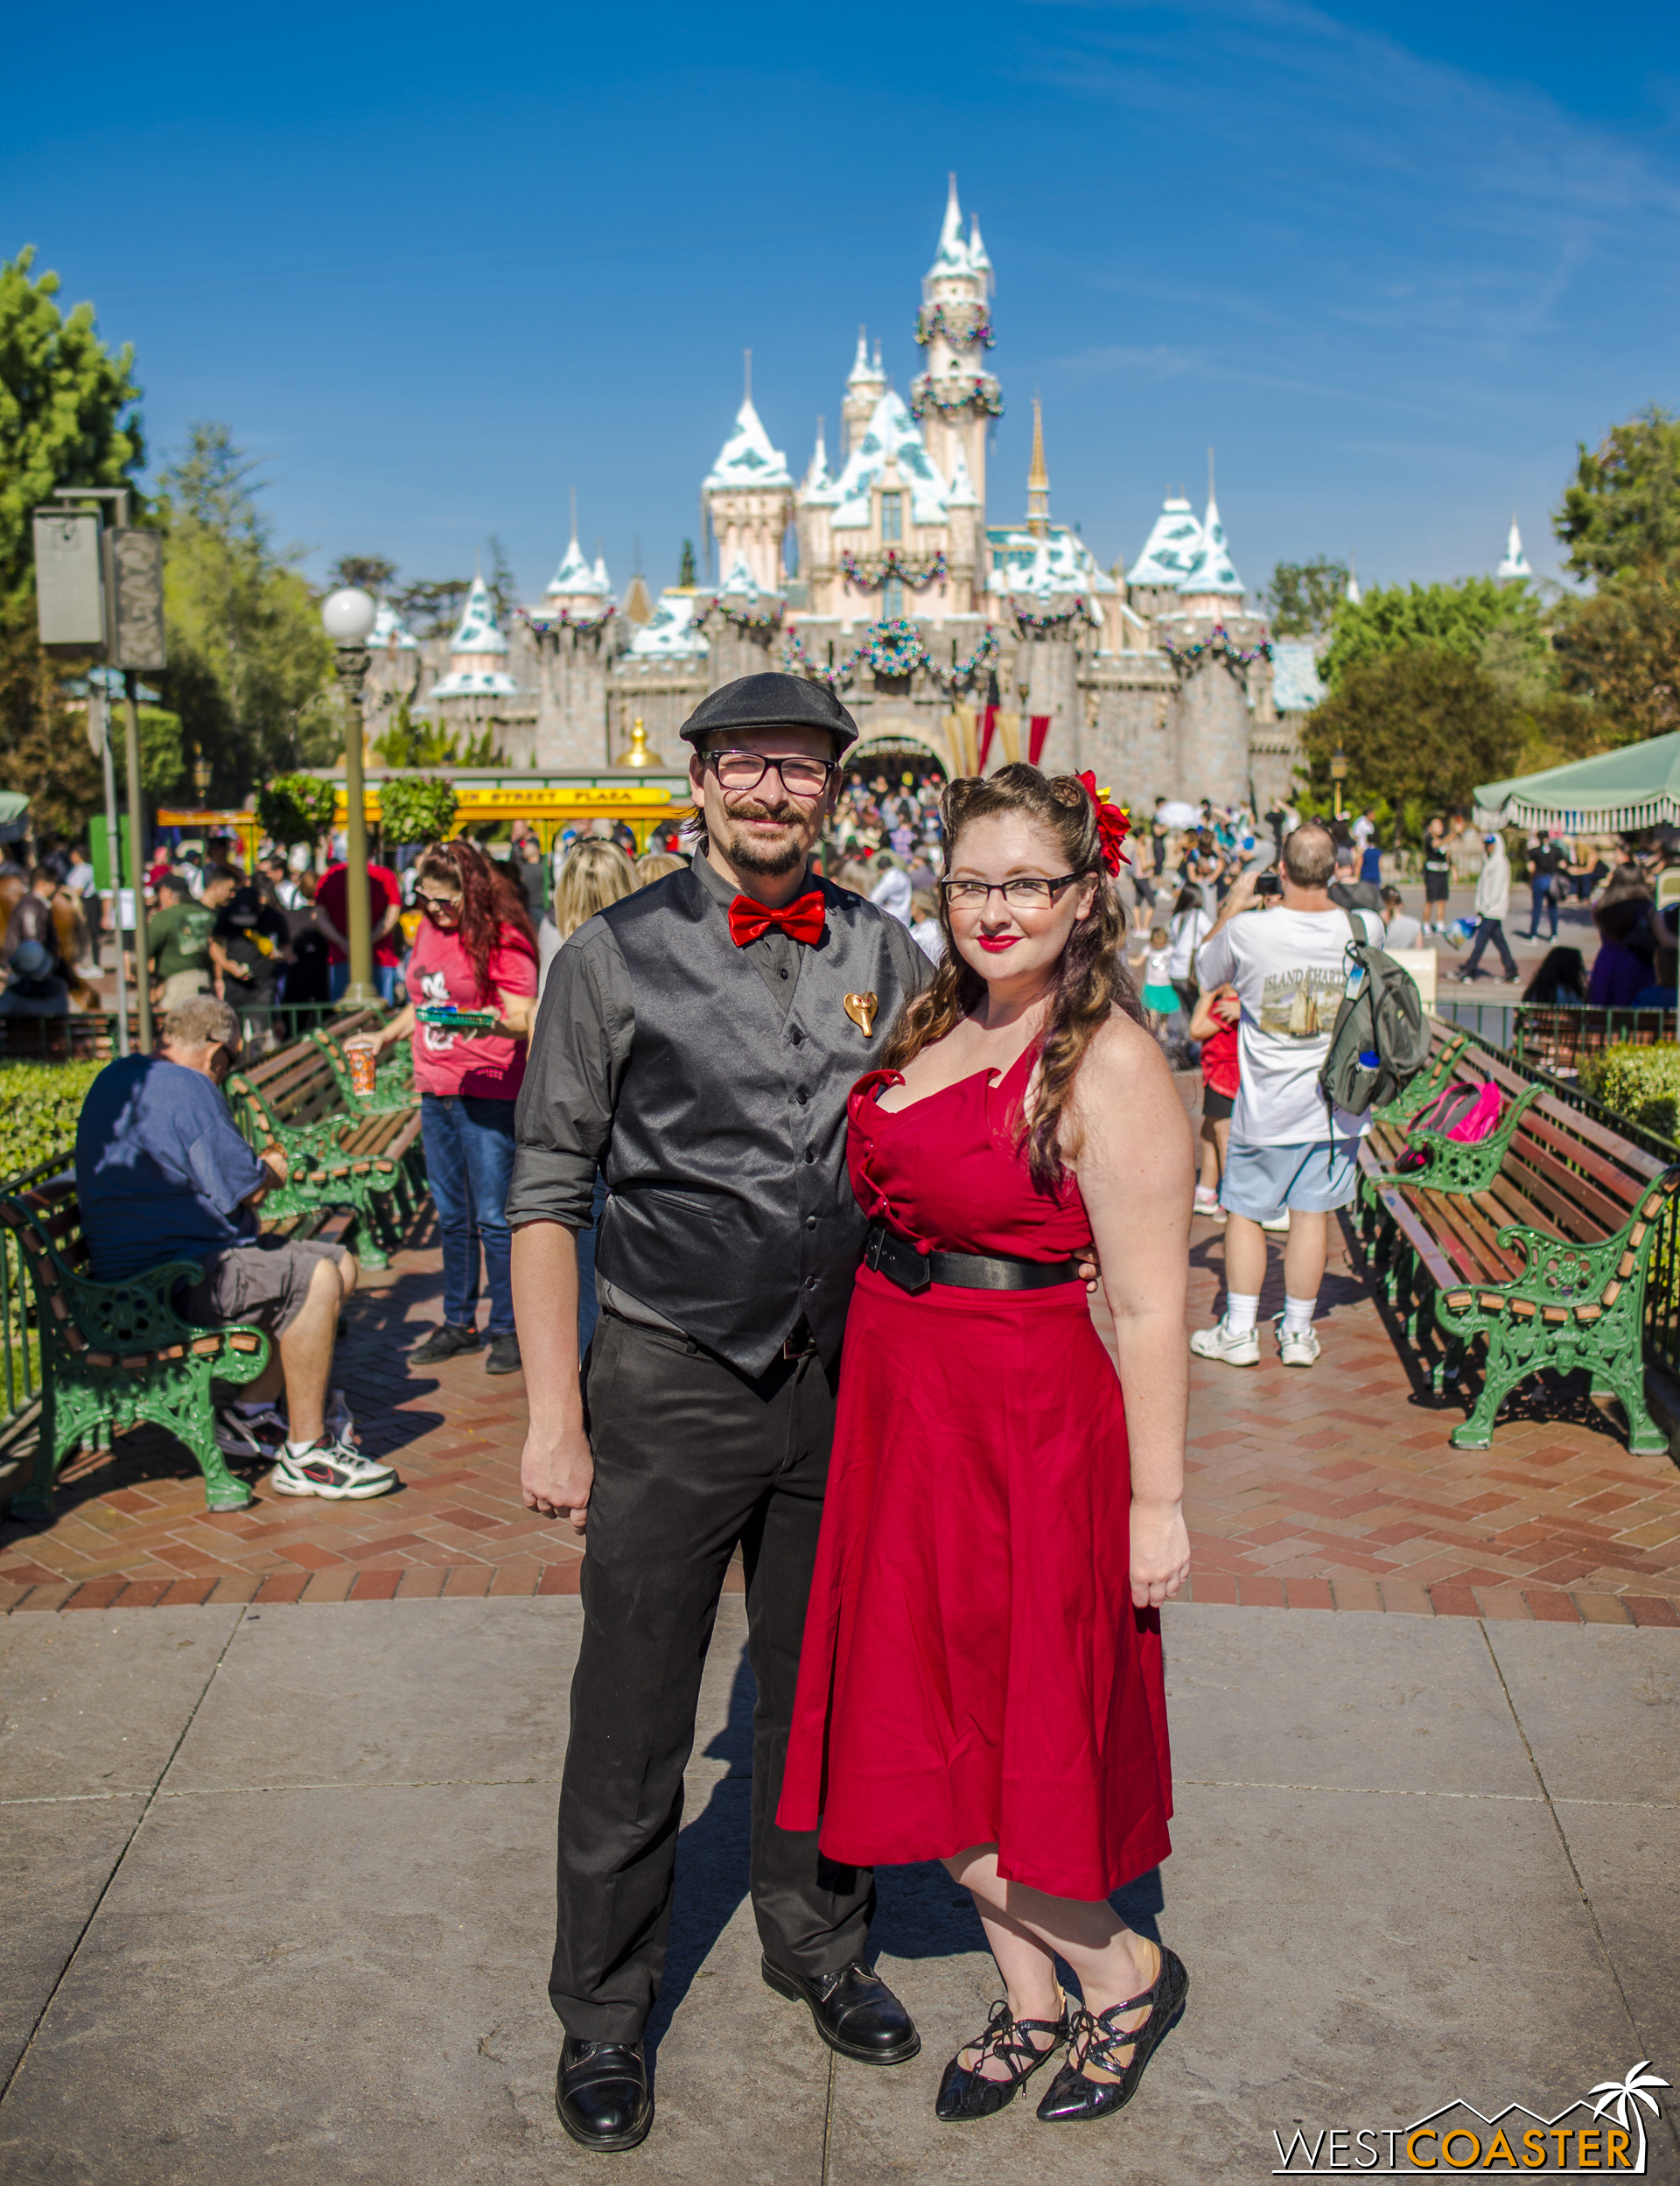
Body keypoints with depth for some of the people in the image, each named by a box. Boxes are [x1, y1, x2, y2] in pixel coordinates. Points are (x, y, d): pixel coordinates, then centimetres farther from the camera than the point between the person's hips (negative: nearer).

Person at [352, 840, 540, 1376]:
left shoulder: (502, 937, -10)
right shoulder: (430, 930, 12)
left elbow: (524, 1021, -15)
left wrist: (494, 1024, -35)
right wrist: (385, 1036, 18)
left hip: (488, 1092, -7)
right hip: (435, 1091, 7)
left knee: (493, 1217, -3)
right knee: (452, 1217, 13)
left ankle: (507, 1328, 7)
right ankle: (458, 1323, 22)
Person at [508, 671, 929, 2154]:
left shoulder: (886, 956, 3)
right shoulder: (617, 957, -6)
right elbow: (547, 1194, -4)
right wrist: (555, 1415, -8)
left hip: (845, 1379, 3)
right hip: (671, 1380, -3)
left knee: (823, 1695, 19)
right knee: (633, 1723, 8)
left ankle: (820, 1948, 43)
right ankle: (605, 2014, 30)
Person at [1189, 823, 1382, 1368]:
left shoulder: (1247, 931, -16)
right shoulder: (1365, 928, -8)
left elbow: (1207, 971, 6)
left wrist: (1234, 903, 15)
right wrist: (1288, 910, 22)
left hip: (1267, 1106, -2)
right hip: (1338, 1102, 2)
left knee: (1244, 1211, 11)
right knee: (1311, 1214, 10)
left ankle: (1239, 1331, 16)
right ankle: (1298, 1333, 19)